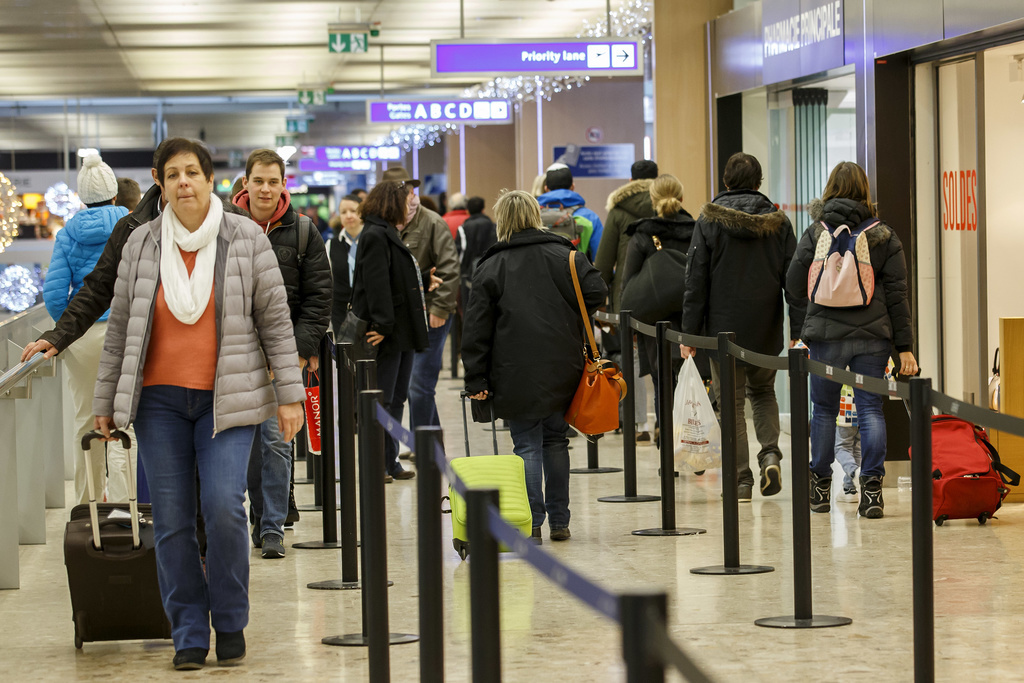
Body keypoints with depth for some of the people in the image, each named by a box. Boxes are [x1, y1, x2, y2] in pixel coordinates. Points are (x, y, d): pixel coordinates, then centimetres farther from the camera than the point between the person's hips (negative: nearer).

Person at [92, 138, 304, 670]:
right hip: (159, 400, 2)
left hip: (227, 398, -2)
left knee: (223, 506, -14)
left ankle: (230, 623, 5)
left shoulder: (246, 240, 0)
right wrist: (105, 401, 12)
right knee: (171, 519, 0)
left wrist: (289, 394, -1)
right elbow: (120, 327, 12)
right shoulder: (141, 245, 5)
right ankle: (189, 634, 11)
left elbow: (275, 320, 3)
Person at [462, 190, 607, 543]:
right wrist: (569, 317, 12)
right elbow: (596, 291, -7)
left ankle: (530, 524, -5)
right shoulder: (563, 255, 4)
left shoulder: (491, 267, 1)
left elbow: (477, 328, -2)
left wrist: (476, 380, 0)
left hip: (516, 374, -2)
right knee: (556, 440, 14)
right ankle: (559, 522, 17)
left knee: (527, 446, 2)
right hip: (562, 369, 2)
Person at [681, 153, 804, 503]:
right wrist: (798, 332, 2)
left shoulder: (709, 221, -5)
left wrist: (690, 333, -2)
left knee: (731, 402, 5)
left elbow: (696, 281, -6)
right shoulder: (778, 221, 1)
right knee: (763, 391, 22)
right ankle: (770, 453, 1)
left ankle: (741, 479, 1)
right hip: (767, 329, 2)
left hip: (724, 328, -2)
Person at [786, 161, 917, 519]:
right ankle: (871, 488, -5)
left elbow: (795, 285, -1)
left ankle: (820, 487, 18)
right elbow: (897, 294, -1)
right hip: (873, 337, 1)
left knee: (823, 409, 11)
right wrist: (904, 347, 1)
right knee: (870, 407, 3)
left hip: (826, 334, -1)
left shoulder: (815, 234, -3)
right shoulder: (884, 237, 1)